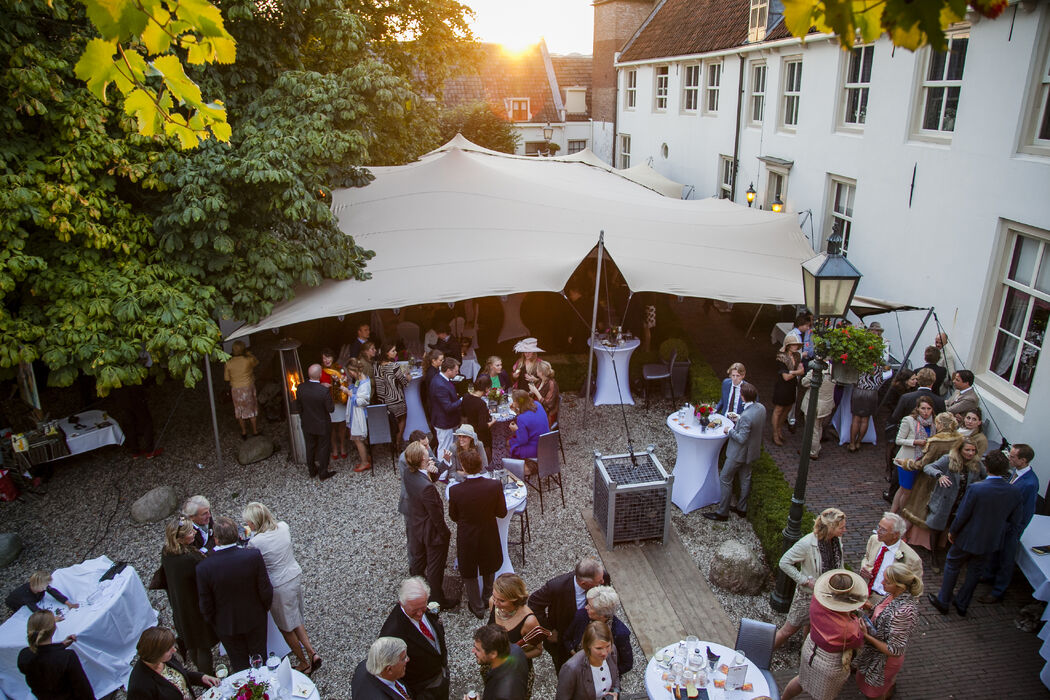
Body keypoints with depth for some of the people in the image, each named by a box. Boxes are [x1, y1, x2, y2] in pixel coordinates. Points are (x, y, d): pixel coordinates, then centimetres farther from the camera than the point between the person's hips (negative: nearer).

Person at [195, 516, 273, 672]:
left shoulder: (204, 568, -27)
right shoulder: (254, 556, -26)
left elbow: (206, 606, -14)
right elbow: (266, 591, -15)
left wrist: (214, 622, 7)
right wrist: (264, 608, 6)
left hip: (226, 625, -1)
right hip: (255, 619, 1)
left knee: (239, 665, 23)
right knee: (260, 658, 25)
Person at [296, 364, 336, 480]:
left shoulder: (300, 388, -15)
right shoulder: (324, 390, -29)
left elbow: (299, 406, 0)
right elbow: (330, 409, -20)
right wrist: (331, 400, -3)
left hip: (307, 424, 4)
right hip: (322, 425, -4)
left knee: (310, 447, 20)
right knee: (323, 448, 14)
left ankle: (312, 471, 36)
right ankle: (323, 473, 26)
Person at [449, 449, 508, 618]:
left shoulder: (455, 490, -26)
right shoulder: (495, 486, -24)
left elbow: (453, 517, -9)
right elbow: (502, 513, -11)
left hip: (466, 538, -2)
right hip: (489, 535, 2)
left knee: (469, 573, 23)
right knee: (488, 568, 30)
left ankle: (478, 608, 39)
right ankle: (488, 598, 51)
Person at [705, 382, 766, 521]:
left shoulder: (746, 416, -34)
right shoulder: (761, 408, -7)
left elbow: (741, 439, -28)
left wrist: (730, 430, -14)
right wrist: (738, 421, 8)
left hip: (739, 453, -9)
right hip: (751, 450, 9)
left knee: (725, 480, 5)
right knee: (745, 479, 22)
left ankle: (722, 512, 16)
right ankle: (742, 508, 37)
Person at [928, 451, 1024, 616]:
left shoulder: (975, 489, -29)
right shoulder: (1016, 493, -15)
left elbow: (962, 516, -19)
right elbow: (1014, 522, -2)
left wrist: (952, 532, -1)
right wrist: (1000, 533, 16)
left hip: (968, 539, -4)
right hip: (991, 542, 4)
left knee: (952, 567, 18)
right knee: (974, 572, 23)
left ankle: (942, 602, 32)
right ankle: (962, 605, 38)